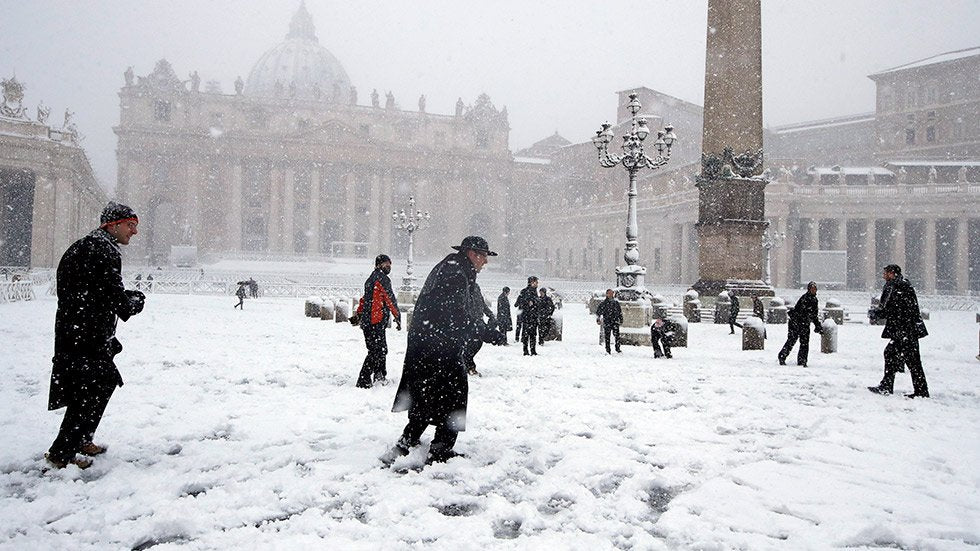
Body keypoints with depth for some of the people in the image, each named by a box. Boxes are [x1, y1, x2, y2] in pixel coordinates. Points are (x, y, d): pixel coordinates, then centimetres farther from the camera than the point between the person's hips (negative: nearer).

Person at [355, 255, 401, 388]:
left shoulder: (370, 279, 19)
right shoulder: (382, 279, -10)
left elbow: (364, 299, 27)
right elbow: (390, 299, -12)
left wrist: (359, 315, 34)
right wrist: (398, 317, -8)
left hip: (367, 321, 10)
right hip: (376, 322, -10)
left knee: (382, 349, 18)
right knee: (376, 351, -8)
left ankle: (380, 377, 27)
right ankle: (363, 381, -9)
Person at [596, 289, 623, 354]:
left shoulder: (616, 303, 11)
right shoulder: (603, 303, -1)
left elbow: (620, 311, 22)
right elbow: (598, 311, 4)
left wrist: (621, 318, 21)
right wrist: (598, 319, -1)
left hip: (615, 322, 2)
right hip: (607, 322, -2)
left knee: (617, 335, -4)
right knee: (607, 336, 1)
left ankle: (618, 349, 9)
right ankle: (608, 350, 9)